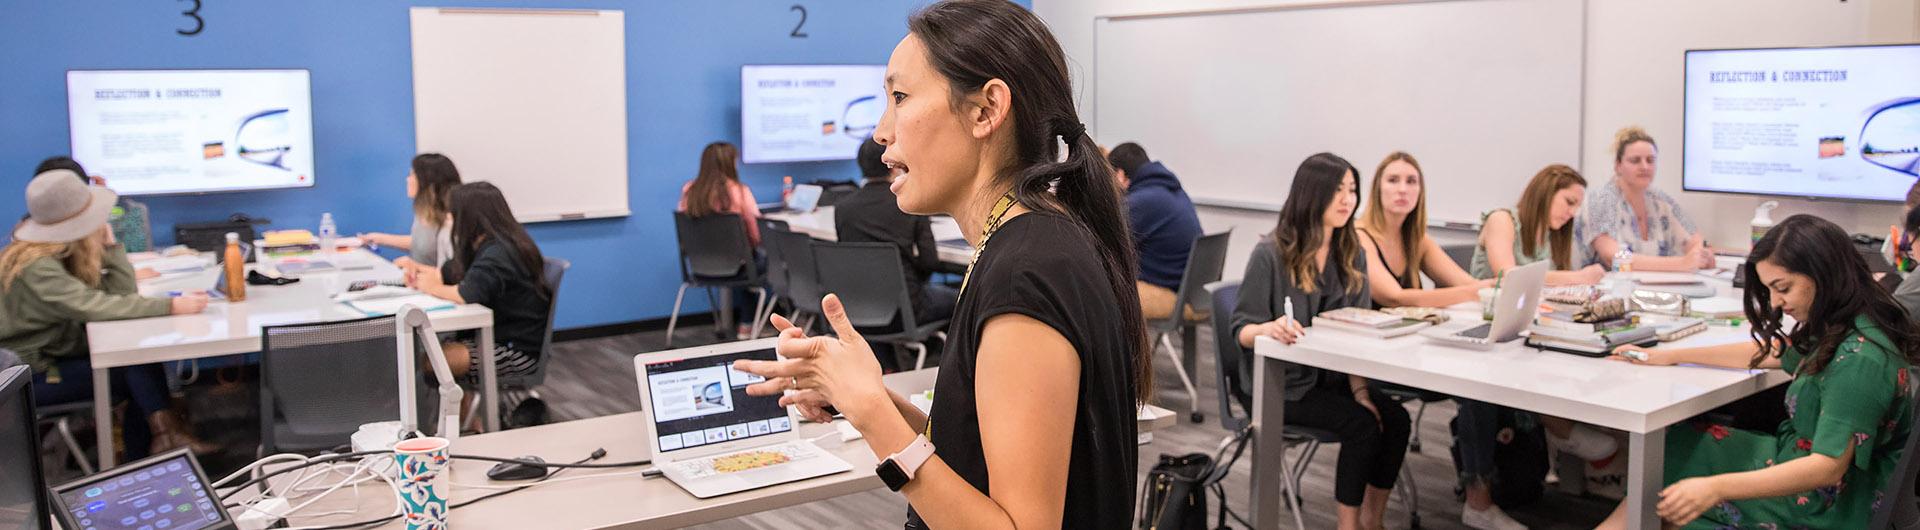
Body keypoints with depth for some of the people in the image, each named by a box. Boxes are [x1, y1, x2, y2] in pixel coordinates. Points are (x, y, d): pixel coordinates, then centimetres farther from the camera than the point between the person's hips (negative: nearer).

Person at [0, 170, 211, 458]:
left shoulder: (64, 254, 1)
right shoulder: (37, 268, -26)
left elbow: (120, 293, -2)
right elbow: (97, 307, -36)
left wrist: (109, 244, -11)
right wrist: (170, 306, -37)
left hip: (60, 354, 8)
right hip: (30, 375, -8)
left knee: (142, 362, -8)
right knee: (138, 374, -16)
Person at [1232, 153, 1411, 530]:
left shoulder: (1351, 254, 5)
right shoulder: (1270, 254, -13)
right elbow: (1241, 330, -12)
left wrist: (1359, 390, -9)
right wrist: (1271, 329, -35)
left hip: (1333, 375, 6)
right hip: (1281, 381, -5)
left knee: (1396, 420, -18)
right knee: (1362, 425, -24)